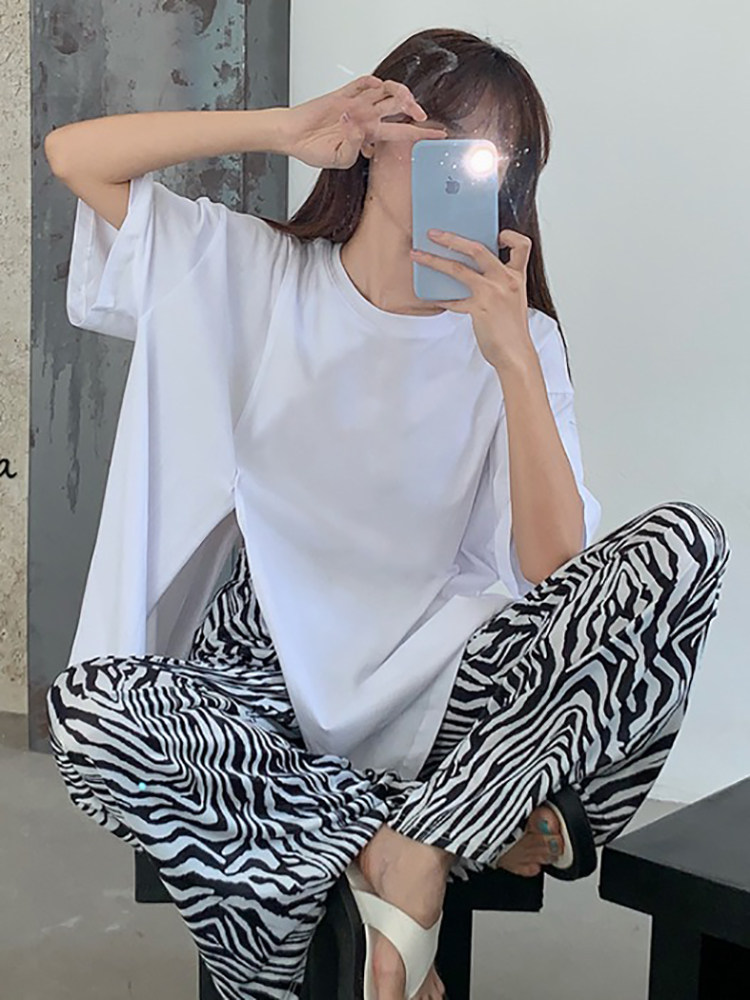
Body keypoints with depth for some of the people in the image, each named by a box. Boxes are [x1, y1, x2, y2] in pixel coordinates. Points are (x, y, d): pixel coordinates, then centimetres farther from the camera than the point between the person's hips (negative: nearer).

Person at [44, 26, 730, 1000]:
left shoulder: (517, 340, -1)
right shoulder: (255, 275, 3)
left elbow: (558, 568, -13)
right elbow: (73, 153, -2)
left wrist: (514, 357, -24)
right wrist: (287, 127, -11)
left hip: (442, 692, 0)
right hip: (272, 682, 0)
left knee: (683, 540, -21)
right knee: (87, 704, -31)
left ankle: (422, 845, -20)